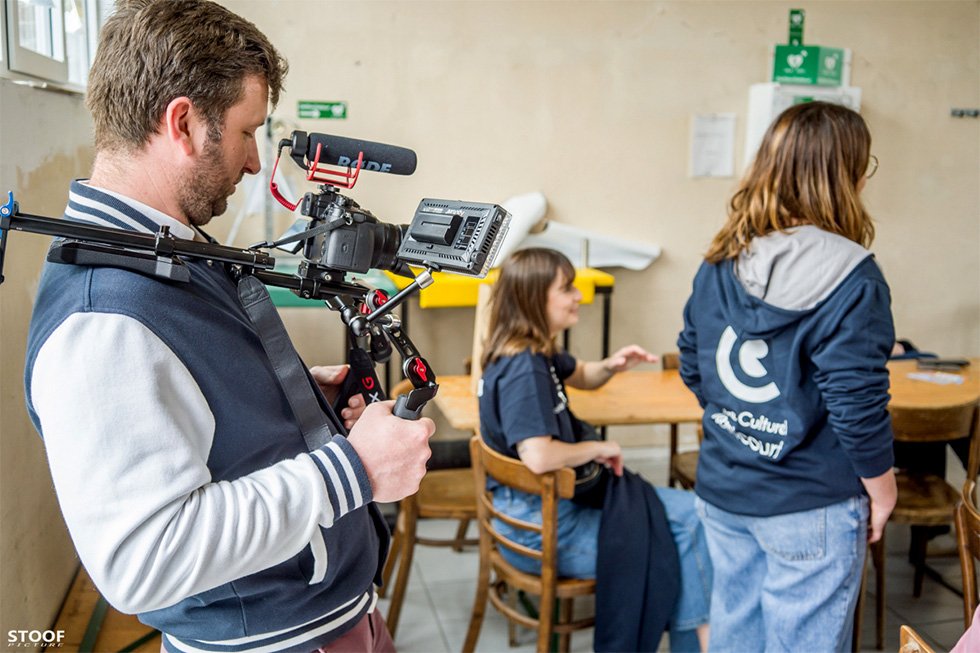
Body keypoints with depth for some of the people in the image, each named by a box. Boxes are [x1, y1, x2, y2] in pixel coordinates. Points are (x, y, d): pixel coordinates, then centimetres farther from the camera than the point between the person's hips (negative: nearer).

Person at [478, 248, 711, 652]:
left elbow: (579, 376, 25)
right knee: (681, 532, -2)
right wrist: (599, 448, -18)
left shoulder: (535, 353, 5)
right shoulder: (522, 368, -24)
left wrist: (610, 366, 2)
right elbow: (538, 457, -36)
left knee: (688, 514, 8)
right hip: (540, 528, -10)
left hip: (550, 501, 10)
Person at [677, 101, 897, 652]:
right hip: (810, 507, -6)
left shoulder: (719, 263, -1)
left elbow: (693, 368, 6)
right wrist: (882, 489, -3)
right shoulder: (851, 279, -19)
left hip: (722, 491, 6)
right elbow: (856, 404, -19)